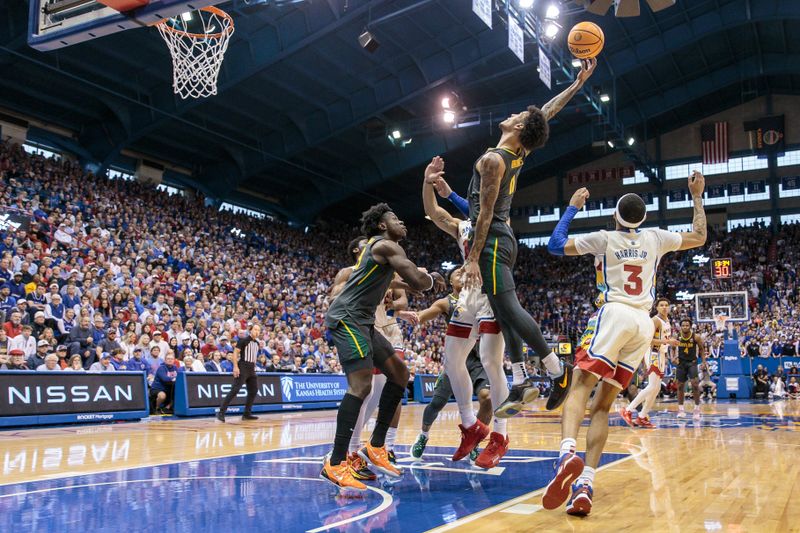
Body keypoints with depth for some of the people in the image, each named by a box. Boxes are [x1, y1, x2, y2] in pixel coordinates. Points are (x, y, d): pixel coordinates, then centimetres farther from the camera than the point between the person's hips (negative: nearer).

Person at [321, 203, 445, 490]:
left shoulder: (378, 248, 24)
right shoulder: (386, 246, -8)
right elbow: (417, 282, -16)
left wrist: (428, 279, 19)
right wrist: (432, 279, 5)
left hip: (361, 321, 11)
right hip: (347, 318, -11)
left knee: (399, 373, 12)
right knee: (361, 385, -21)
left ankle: (376, 446, 13)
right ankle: (335, 463, -20)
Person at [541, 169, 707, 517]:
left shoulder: (603, 238, 6)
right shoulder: (656, 239, 16)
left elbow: (555, 246, 10)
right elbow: (699, 237, 31)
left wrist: (572, 208, 19)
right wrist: (697, 197, 38)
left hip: (615, 316, -4)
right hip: (643, 324, 4)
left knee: (580, 387, -16)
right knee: (603, 405, 5)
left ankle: (567, 453, -47)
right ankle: (585, 483, -10)